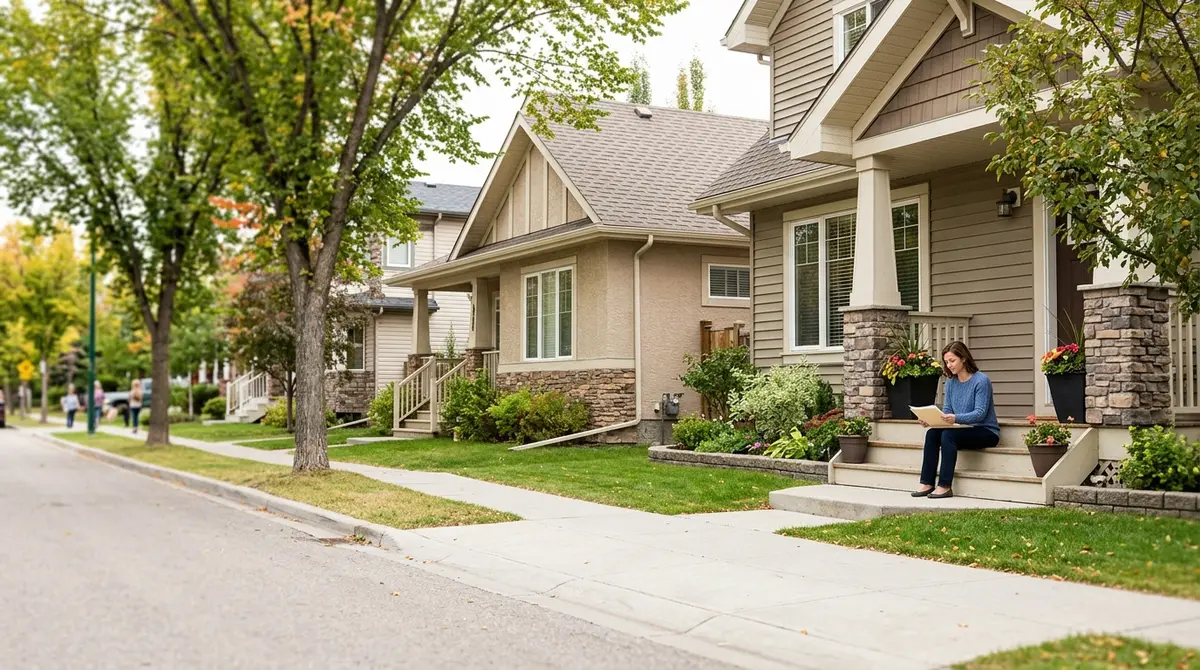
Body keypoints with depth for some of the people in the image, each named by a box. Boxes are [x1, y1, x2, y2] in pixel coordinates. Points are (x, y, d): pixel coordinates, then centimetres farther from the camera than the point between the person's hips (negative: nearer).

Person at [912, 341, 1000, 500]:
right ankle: (927, 483, -21)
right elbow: (947, 410, 7)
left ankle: (945, 486, -29)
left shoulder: (981, 381, -14)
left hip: (986, 432, -7)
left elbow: (980, 413, -23)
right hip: (964, 430, 7)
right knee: (932, 433, -19)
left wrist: (956, 418, -39)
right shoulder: (951, 382, 7)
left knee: (948, 434, -30)